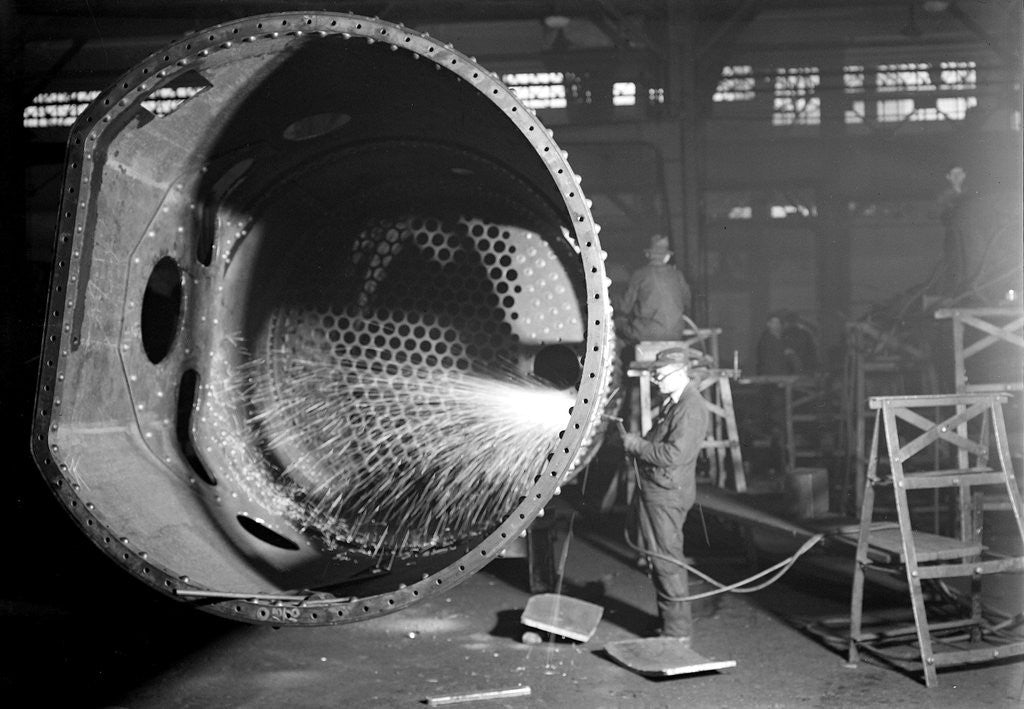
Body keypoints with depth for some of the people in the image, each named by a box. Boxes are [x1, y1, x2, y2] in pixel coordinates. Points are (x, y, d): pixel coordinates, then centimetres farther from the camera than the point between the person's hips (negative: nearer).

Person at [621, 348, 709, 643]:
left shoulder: (691, 408, -19)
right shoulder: (672, 401, 13)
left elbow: (674, 454, -26)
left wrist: (636, 444, -17)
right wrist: (636, 442, 6)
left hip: (667, 494, -10)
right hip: (655, 489, 10)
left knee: (666, 559, -4)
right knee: (655, 556, 17)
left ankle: (677, 630, 5)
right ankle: (668, 619, 29)